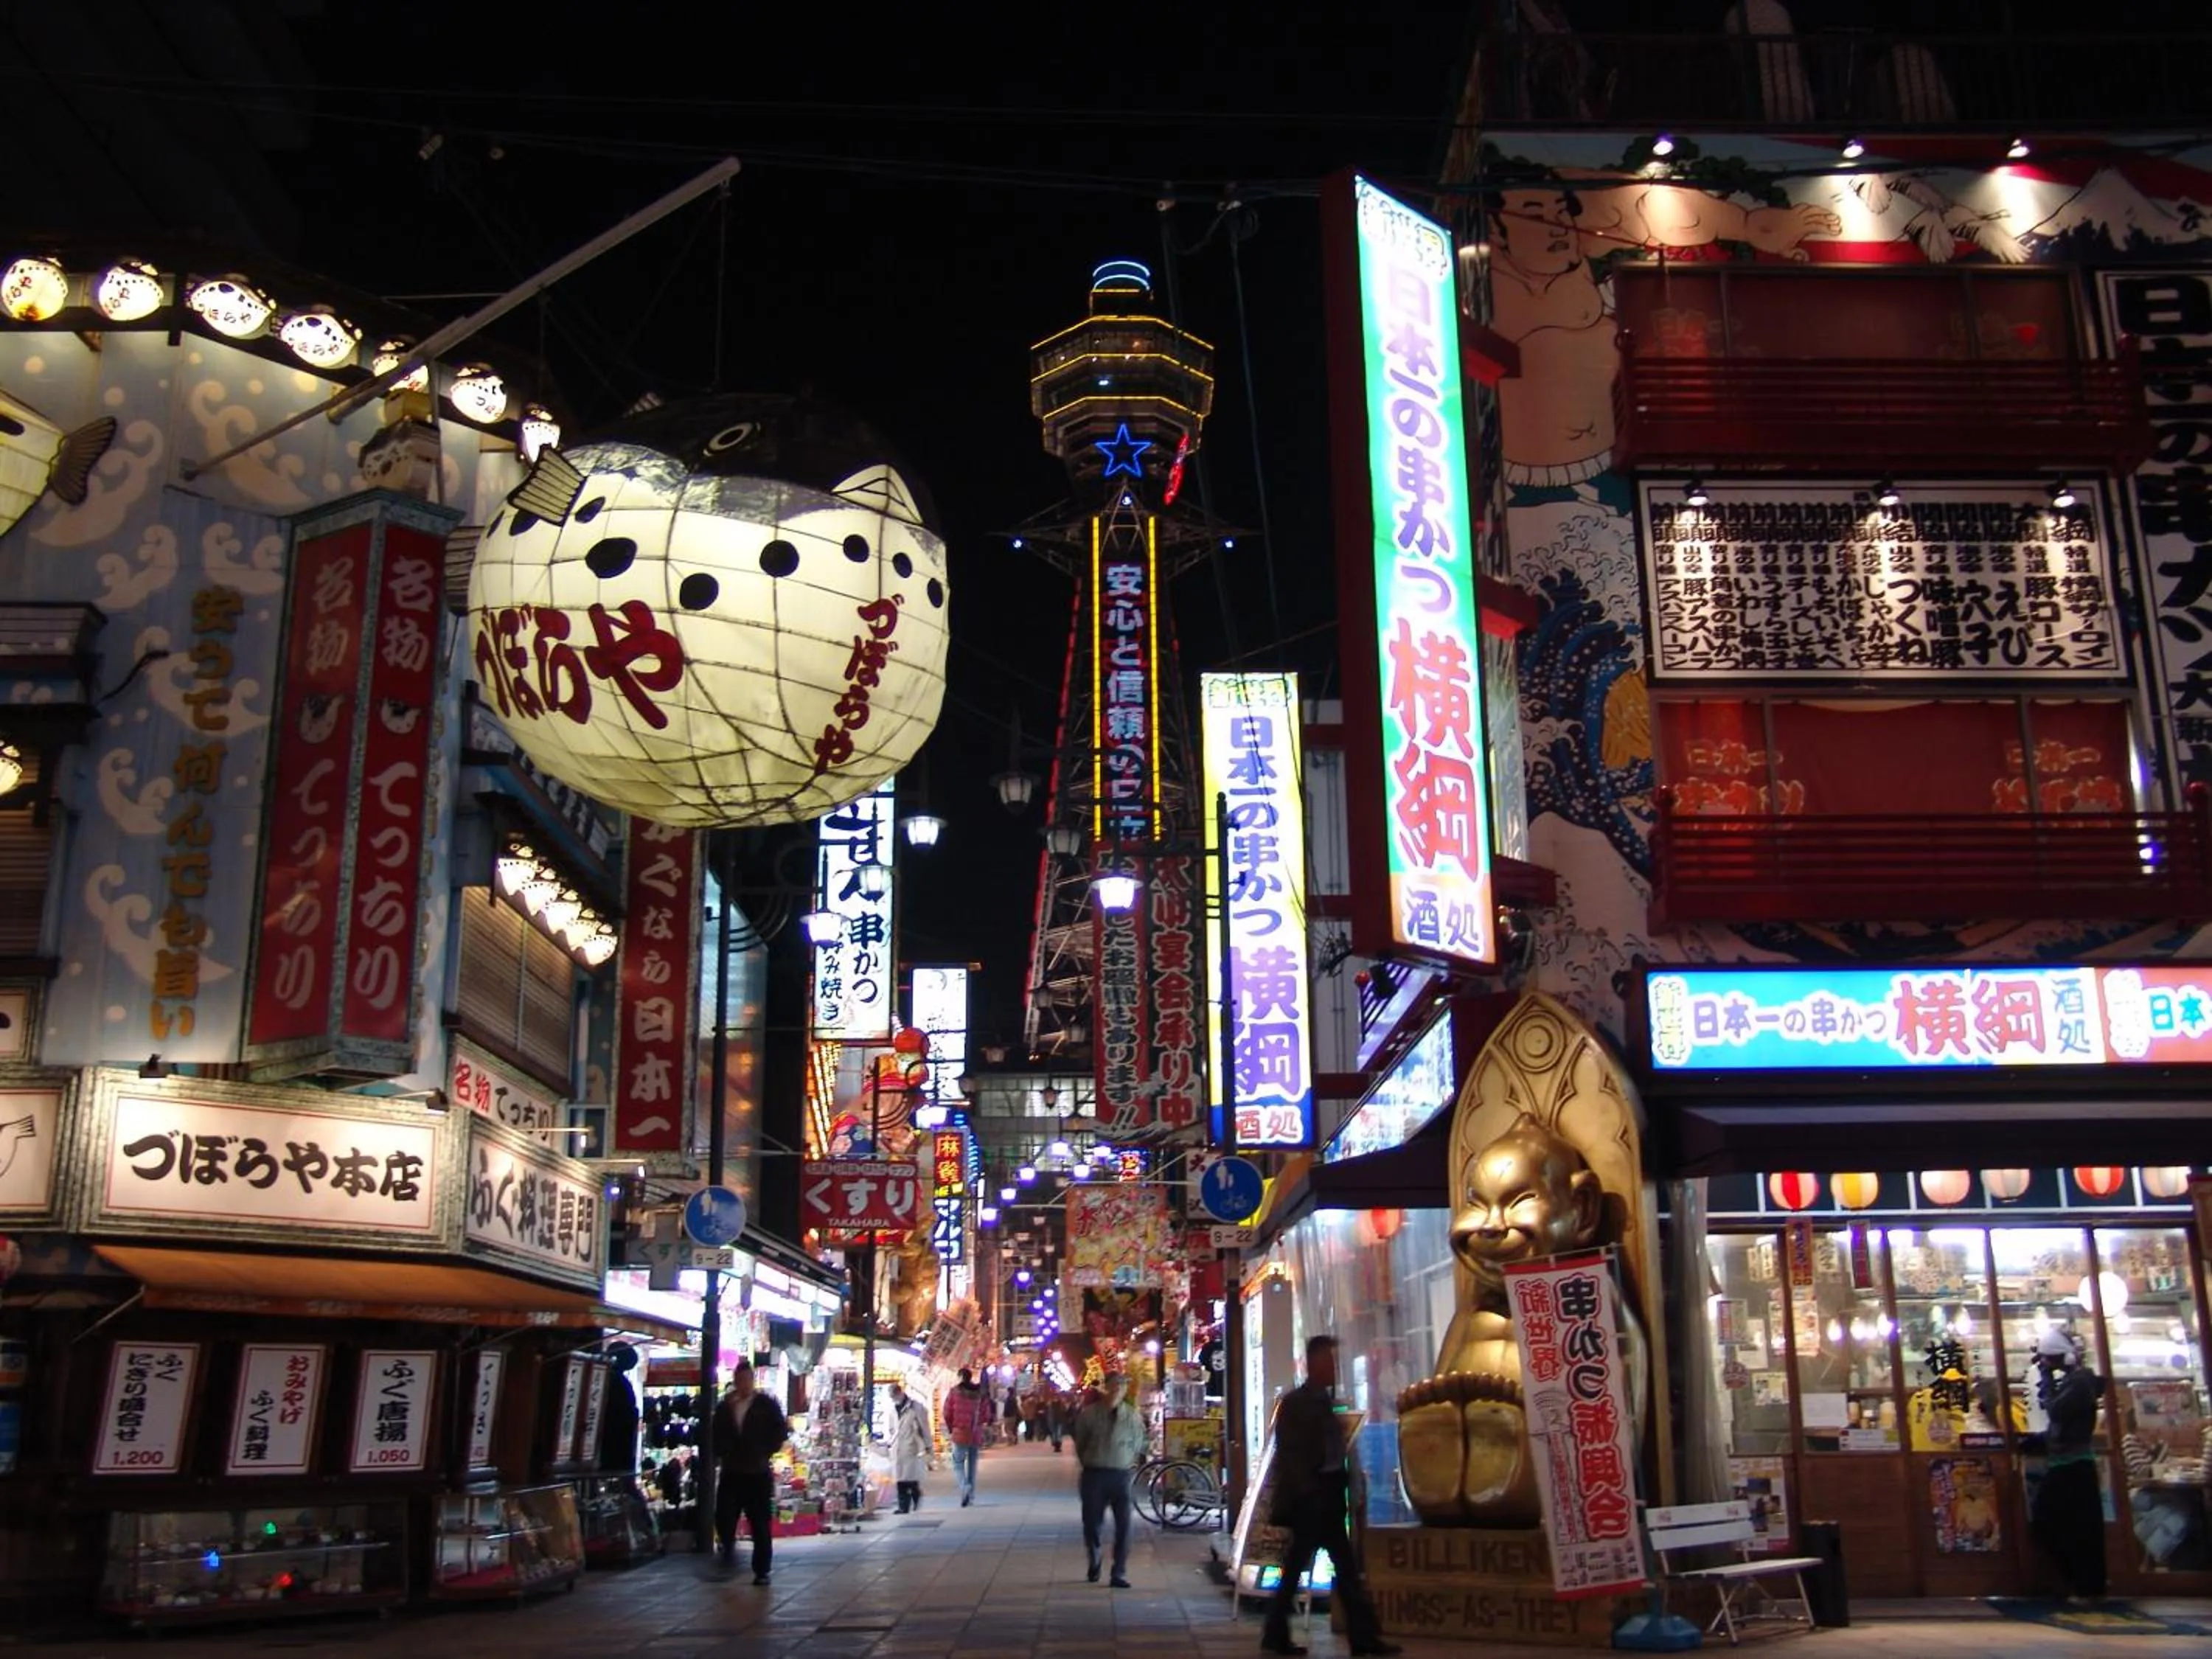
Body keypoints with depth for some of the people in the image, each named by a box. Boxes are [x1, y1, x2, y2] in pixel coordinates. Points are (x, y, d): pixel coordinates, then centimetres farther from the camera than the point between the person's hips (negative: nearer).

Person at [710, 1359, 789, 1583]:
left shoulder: (766, 1404, 1)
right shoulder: (724, 1407, 10)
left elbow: (781, 1431, -1)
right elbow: (717, 1435, 16)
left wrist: (765, 1453, -8)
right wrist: (720, 1454, 1)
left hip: (758, 1474, -3)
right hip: (730, 1473, 3)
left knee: (761, 1525, -1)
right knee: (723, 1518, 0)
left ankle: (761, 1571, 7)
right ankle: (728, 1546, 32)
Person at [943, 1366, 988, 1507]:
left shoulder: (954, 1391, -5)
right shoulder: (981, 1392, 2)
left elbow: (947, 1414, -3)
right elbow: (986, 1415, 4)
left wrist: (950, 1430, 12)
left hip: (960, 1433, -3)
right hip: (977, 1435, 3)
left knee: (958, 1464, 3)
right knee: (972, 1466, 13)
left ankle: (965, 1486, -23)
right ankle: (971, 1496, 14)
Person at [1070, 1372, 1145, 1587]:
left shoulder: (1132, 1416, 2)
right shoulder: (1089, 1414, -1)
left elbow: (1138, 1446, 13)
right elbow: (1080, 1443, 9)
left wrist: (1131, 1464, 3)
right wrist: (1087, 1464, 8)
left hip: (1121, 1475, 0)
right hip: (1094, 1475, 0)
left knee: (1123, 1526, -6)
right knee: (1091, 1523, 6)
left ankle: (1119, 1574, 1)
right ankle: (1094, 1562, 32)